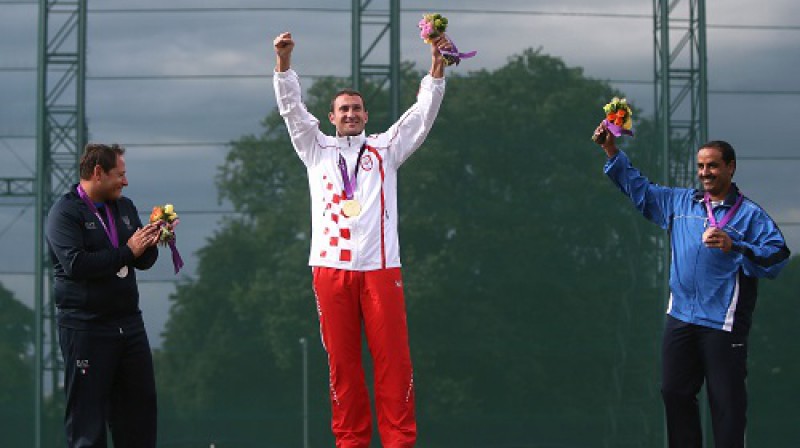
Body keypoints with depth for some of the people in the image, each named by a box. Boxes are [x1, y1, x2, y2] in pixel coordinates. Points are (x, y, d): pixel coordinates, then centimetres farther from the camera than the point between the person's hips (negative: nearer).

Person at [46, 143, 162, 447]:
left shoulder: (125, 207, 14)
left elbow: (144, 262, 16)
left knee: (141, 405, 8)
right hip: (85, 328, -7)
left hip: (129, 324, 7)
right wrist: (127, 252, -18)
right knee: (87, 420, -2)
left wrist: (151, 243, -7)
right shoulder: (65, 213, -8)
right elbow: (75, 264, -22)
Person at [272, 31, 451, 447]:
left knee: (393, 357, -5)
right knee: (342, 361, 2)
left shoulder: (384, 149, 16)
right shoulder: (317, 150, 17)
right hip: (331, 267, 0)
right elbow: (292, 108, 8)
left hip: (380, 267, 0)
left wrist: (436, 68, -5)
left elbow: (422, 114, 8)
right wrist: (283, 62, -5)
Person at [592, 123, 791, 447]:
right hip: (680, 317, 6)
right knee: (675, 393, 12)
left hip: (723, 324, -5)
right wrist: (612, 151, 12)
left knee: (726, 402, -2)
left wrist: (734, 247, -25)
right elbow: (639, 189, 21)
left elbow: (777, 256, -13)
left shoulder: (750, 214, -2)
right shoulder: (680, 202, 13)